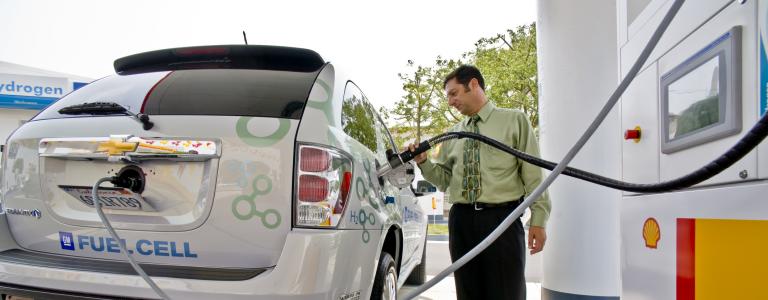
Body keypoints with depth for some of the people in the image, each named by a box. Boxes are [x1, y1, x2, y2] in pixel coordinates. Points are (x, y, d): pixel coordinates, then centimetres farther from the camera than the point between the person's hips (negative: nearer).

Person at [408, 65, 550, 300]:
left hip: (502, 218, -4)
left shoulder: (514, 120, 5)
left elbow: (533, 172, 1)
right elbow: (443, 179, 18)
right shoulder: (453, 135, 16)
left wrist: (538, 219, -5)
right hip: (461, 220, 4)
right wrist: (423, 162, 0)